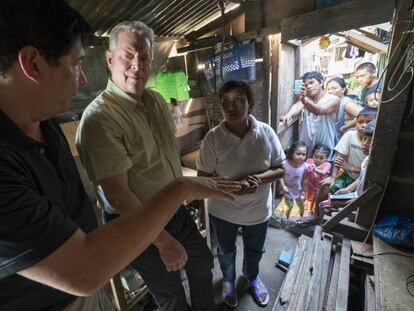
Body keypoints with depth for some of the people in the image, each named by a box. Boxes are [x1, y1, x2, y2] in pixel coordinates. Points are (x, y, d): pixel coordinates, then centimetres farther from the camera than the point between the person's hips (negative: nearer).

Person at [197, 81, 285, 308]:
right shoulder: (213, 137, -20)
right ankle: (228, 280, 59)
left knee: (255, 250, 29)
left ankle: (252, 277, 63)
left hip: (258, 210, 2)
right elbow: (202, 177, -15)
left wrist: (258, 177, -26)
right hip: (223, 210, -1)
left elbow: (280, 169, -6)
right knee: (226, 251, 26)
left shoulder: (266, 132, -14)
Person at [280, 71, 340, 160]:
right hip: (305, 145, 3)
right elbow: (297, 106, -17)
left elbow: (319, 111, -26)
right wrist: (289, 114, -41)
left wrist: (304, 100, -45)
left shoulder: (333, 100, -5)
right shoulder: (305, 98, 6)